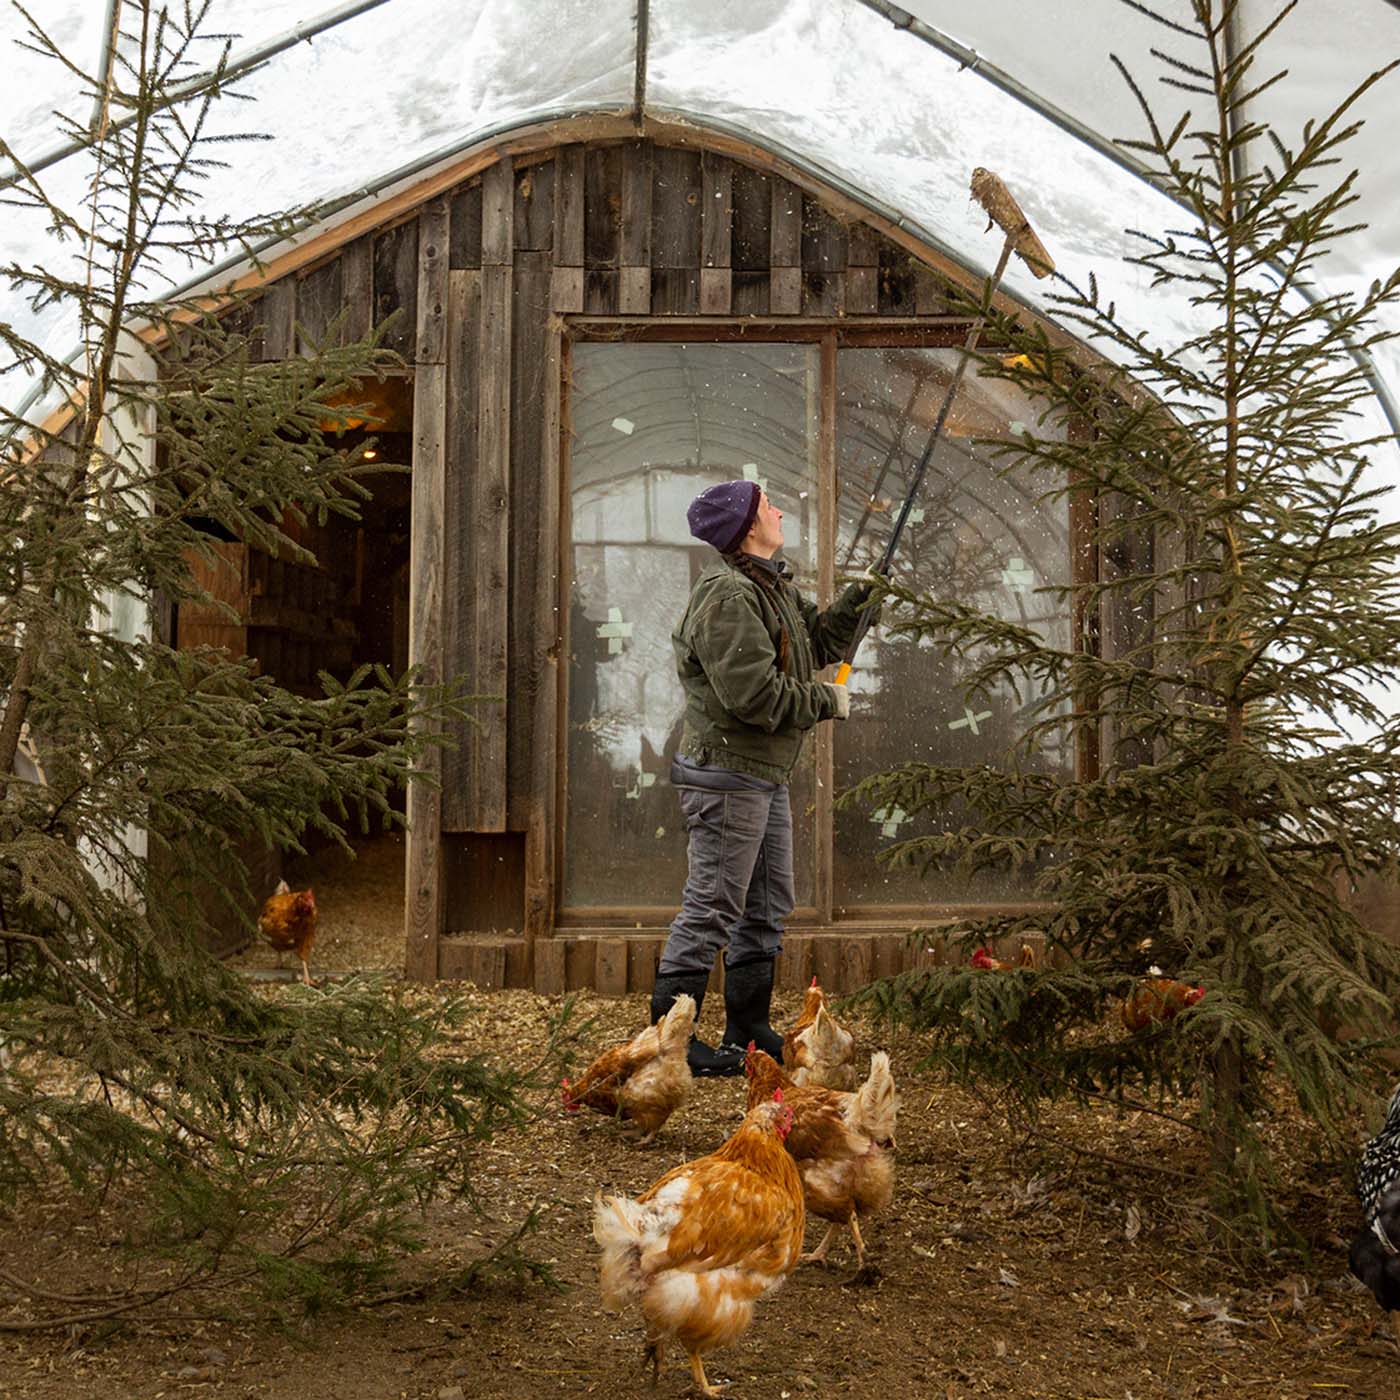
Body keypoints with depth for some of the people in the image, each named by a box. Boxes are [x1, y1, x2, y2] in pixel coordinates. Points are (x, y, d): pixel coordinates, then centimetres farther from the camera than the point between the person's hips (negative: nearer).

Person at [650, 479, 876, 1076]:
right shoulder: (727, 596, -18)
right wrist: (827, 701, -13)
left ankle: (749, 1032, 27)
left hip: (764, 776, 11)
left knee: (766, 908, 16)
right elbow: (752, 692, -25)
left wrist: (856, 599, 11)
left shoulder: (775, 587, 16)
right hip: (726, 774, -11)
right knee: (711, 908, -6)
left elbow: (814, 643, 24)